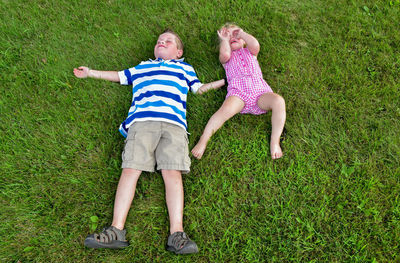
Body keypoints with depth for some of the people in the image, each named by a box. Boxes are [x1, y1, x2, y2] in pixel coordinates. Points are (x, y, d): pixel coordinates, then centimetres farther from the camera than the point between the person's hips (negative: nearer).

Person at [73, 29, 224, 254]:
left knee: (173, 172, -20)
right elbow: (119, 76, 45)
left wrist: (225, 81, 29)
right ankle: (116, 231, -23)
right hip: (141, 122, 1)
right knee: (130, 169, -18)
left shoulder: (184, 68, 35)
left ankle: (177, 234, -28)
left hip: (174, 124, -1)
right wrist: (90, 73, 51)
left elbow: (200, 88, 32)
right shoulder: (142, 67, 38)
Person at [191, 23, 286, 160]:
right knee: (226, 109, -36)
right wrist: (224, 39, 20)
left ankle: (275, 141, -19)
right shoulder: (226, 57, 29)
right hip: (237, 90, -2)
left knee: (278, 101, -30)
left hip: (259, 89, 2)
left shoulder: (249, 52, 34)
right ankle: (203, 140, -24)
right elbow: (225, 54, 2)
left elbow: (255, 45, 9)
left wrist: (241, 32, 20)